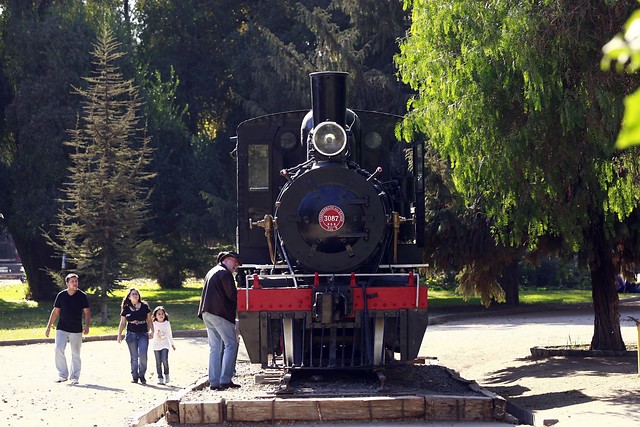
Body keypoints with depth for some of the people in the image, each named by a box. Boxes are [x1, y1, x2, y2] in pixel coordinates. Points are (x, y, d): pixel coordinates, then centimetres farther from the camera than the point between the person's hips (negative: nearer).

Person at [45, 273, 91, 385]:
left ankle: (74, 377, 12)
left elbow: (87, 312, -1)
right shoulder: (61, 295, 3)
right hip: (62, 329, 1)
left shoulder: (82, 296, -2)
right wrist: (48, 327, 8)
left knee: (75, 354, 3)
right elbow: (55, 312, 10)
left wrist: (87, 326, -16)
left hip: (76, 330, -1)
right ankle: (62, 375, -1)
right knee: (58, 350, -12)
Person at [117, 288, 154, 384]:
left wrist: (152, 331, -2)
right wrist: (119, 335, 5)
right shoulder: (126, 309, 3)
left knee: (143, 356, -11)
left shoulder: (144, 307, 3)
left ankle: (142, 376, 5)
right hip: (131, 334, 1)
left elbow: (149, 320, 9)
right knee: (134, 357, 4)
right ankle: (135, 376, 12)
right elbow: (122, 323, 10)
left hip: (143, 334, -1)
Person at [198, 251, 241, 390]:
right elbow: (232, 295, -11)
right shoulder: (224, 273, -7)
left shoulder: (211, 272, 24)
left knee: (215, 347, 9)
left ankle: (214, 381, 4)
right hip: (220, 313, -9)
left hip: (207, 313, 9)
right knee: (231, 344, -6)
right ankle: (225, 380, -12)